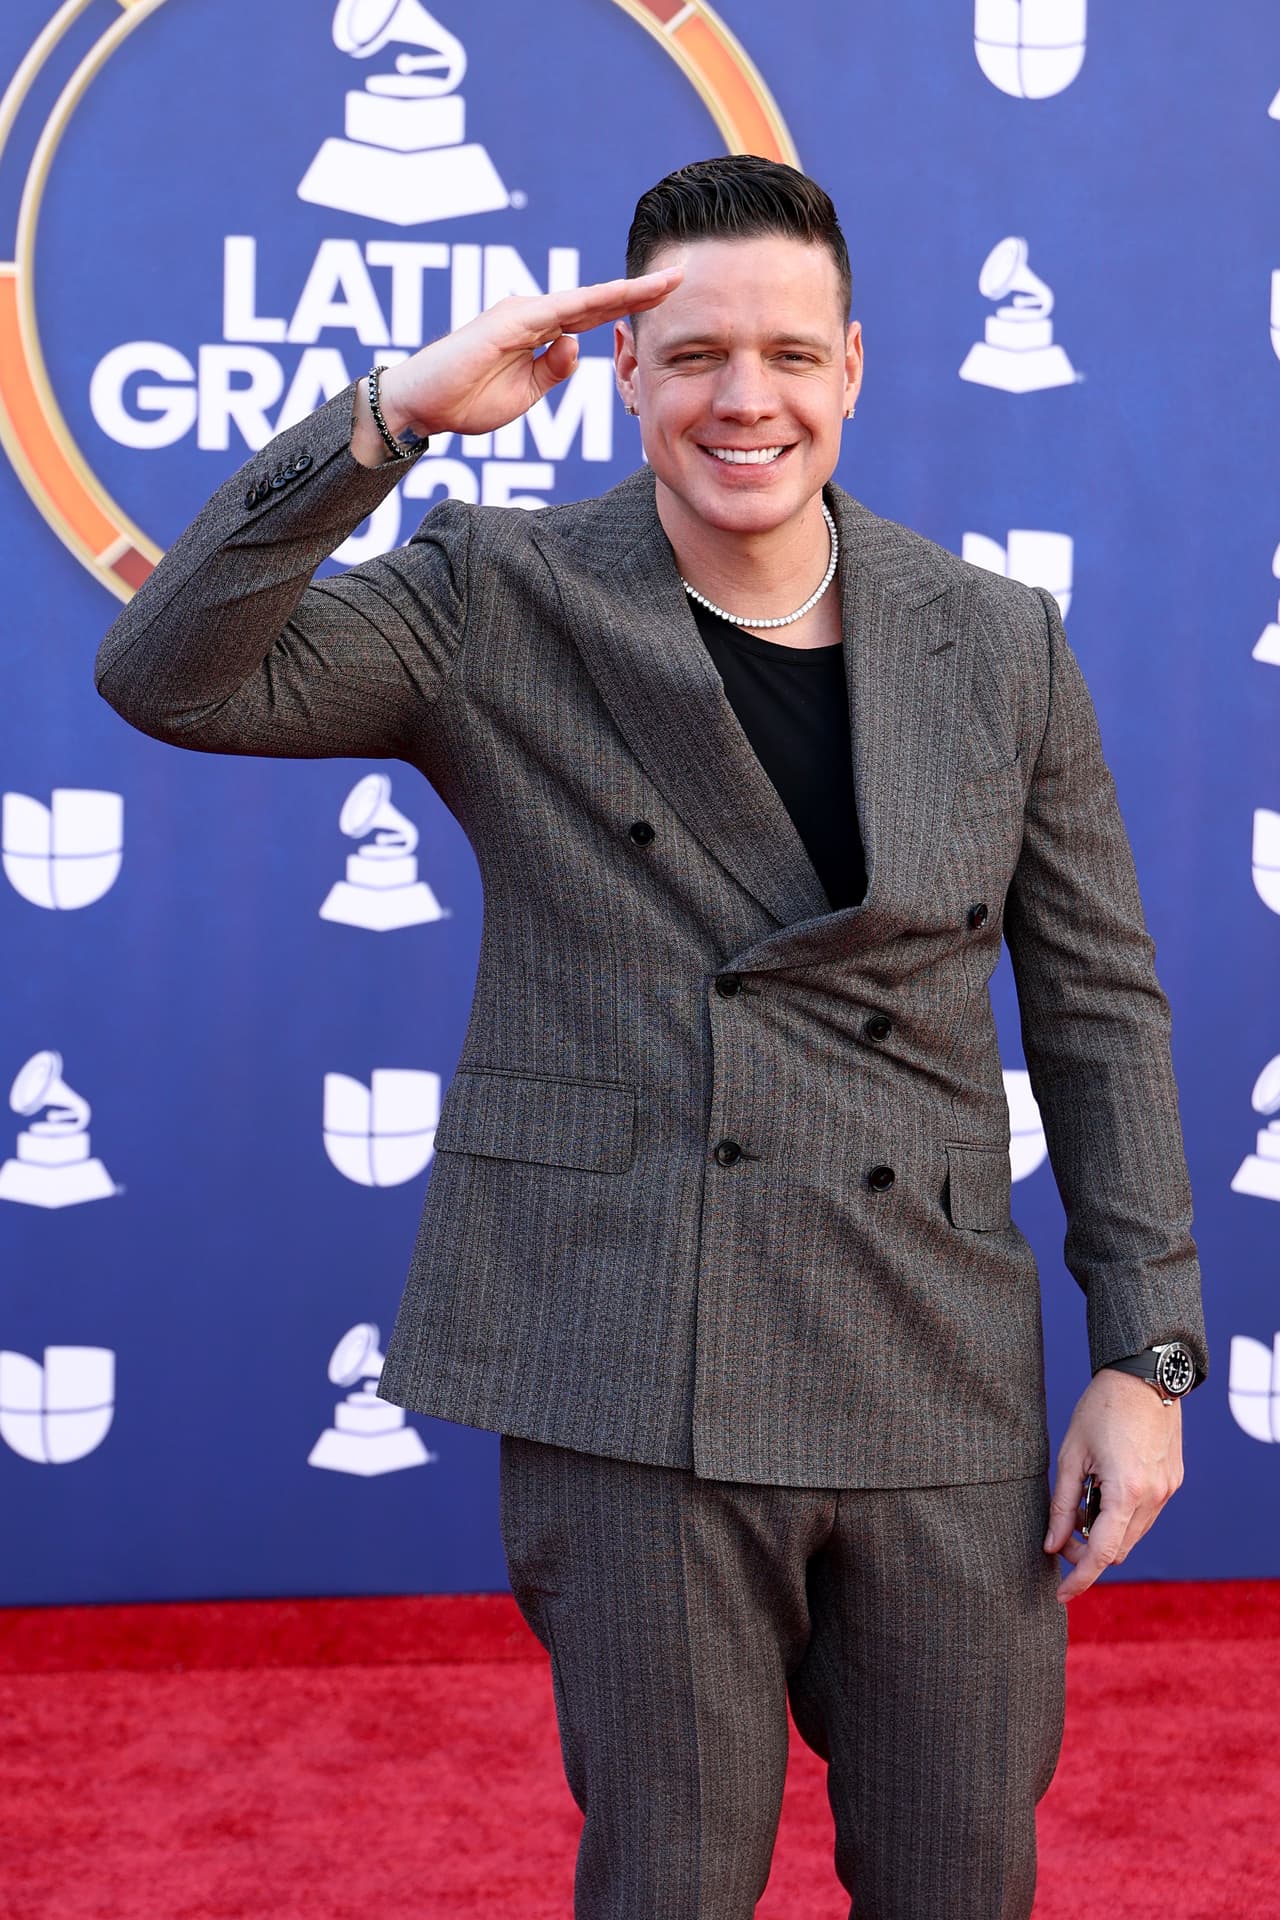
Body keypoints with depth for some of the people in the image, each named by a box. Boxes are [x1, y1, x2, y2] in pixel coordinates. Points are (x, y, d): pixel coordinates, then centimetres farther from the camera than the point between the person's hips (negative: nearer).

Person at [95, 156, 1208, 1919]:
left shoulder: (997, 645, 5)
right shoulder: (500, 606, -1)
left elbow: (1100, 1005, 8)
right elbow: (170, 678, -13)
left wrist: (1147, 1355, 3)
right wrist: (391, 416, -20)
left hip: (942, 1383, 3)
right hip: (634, 1392, -2)